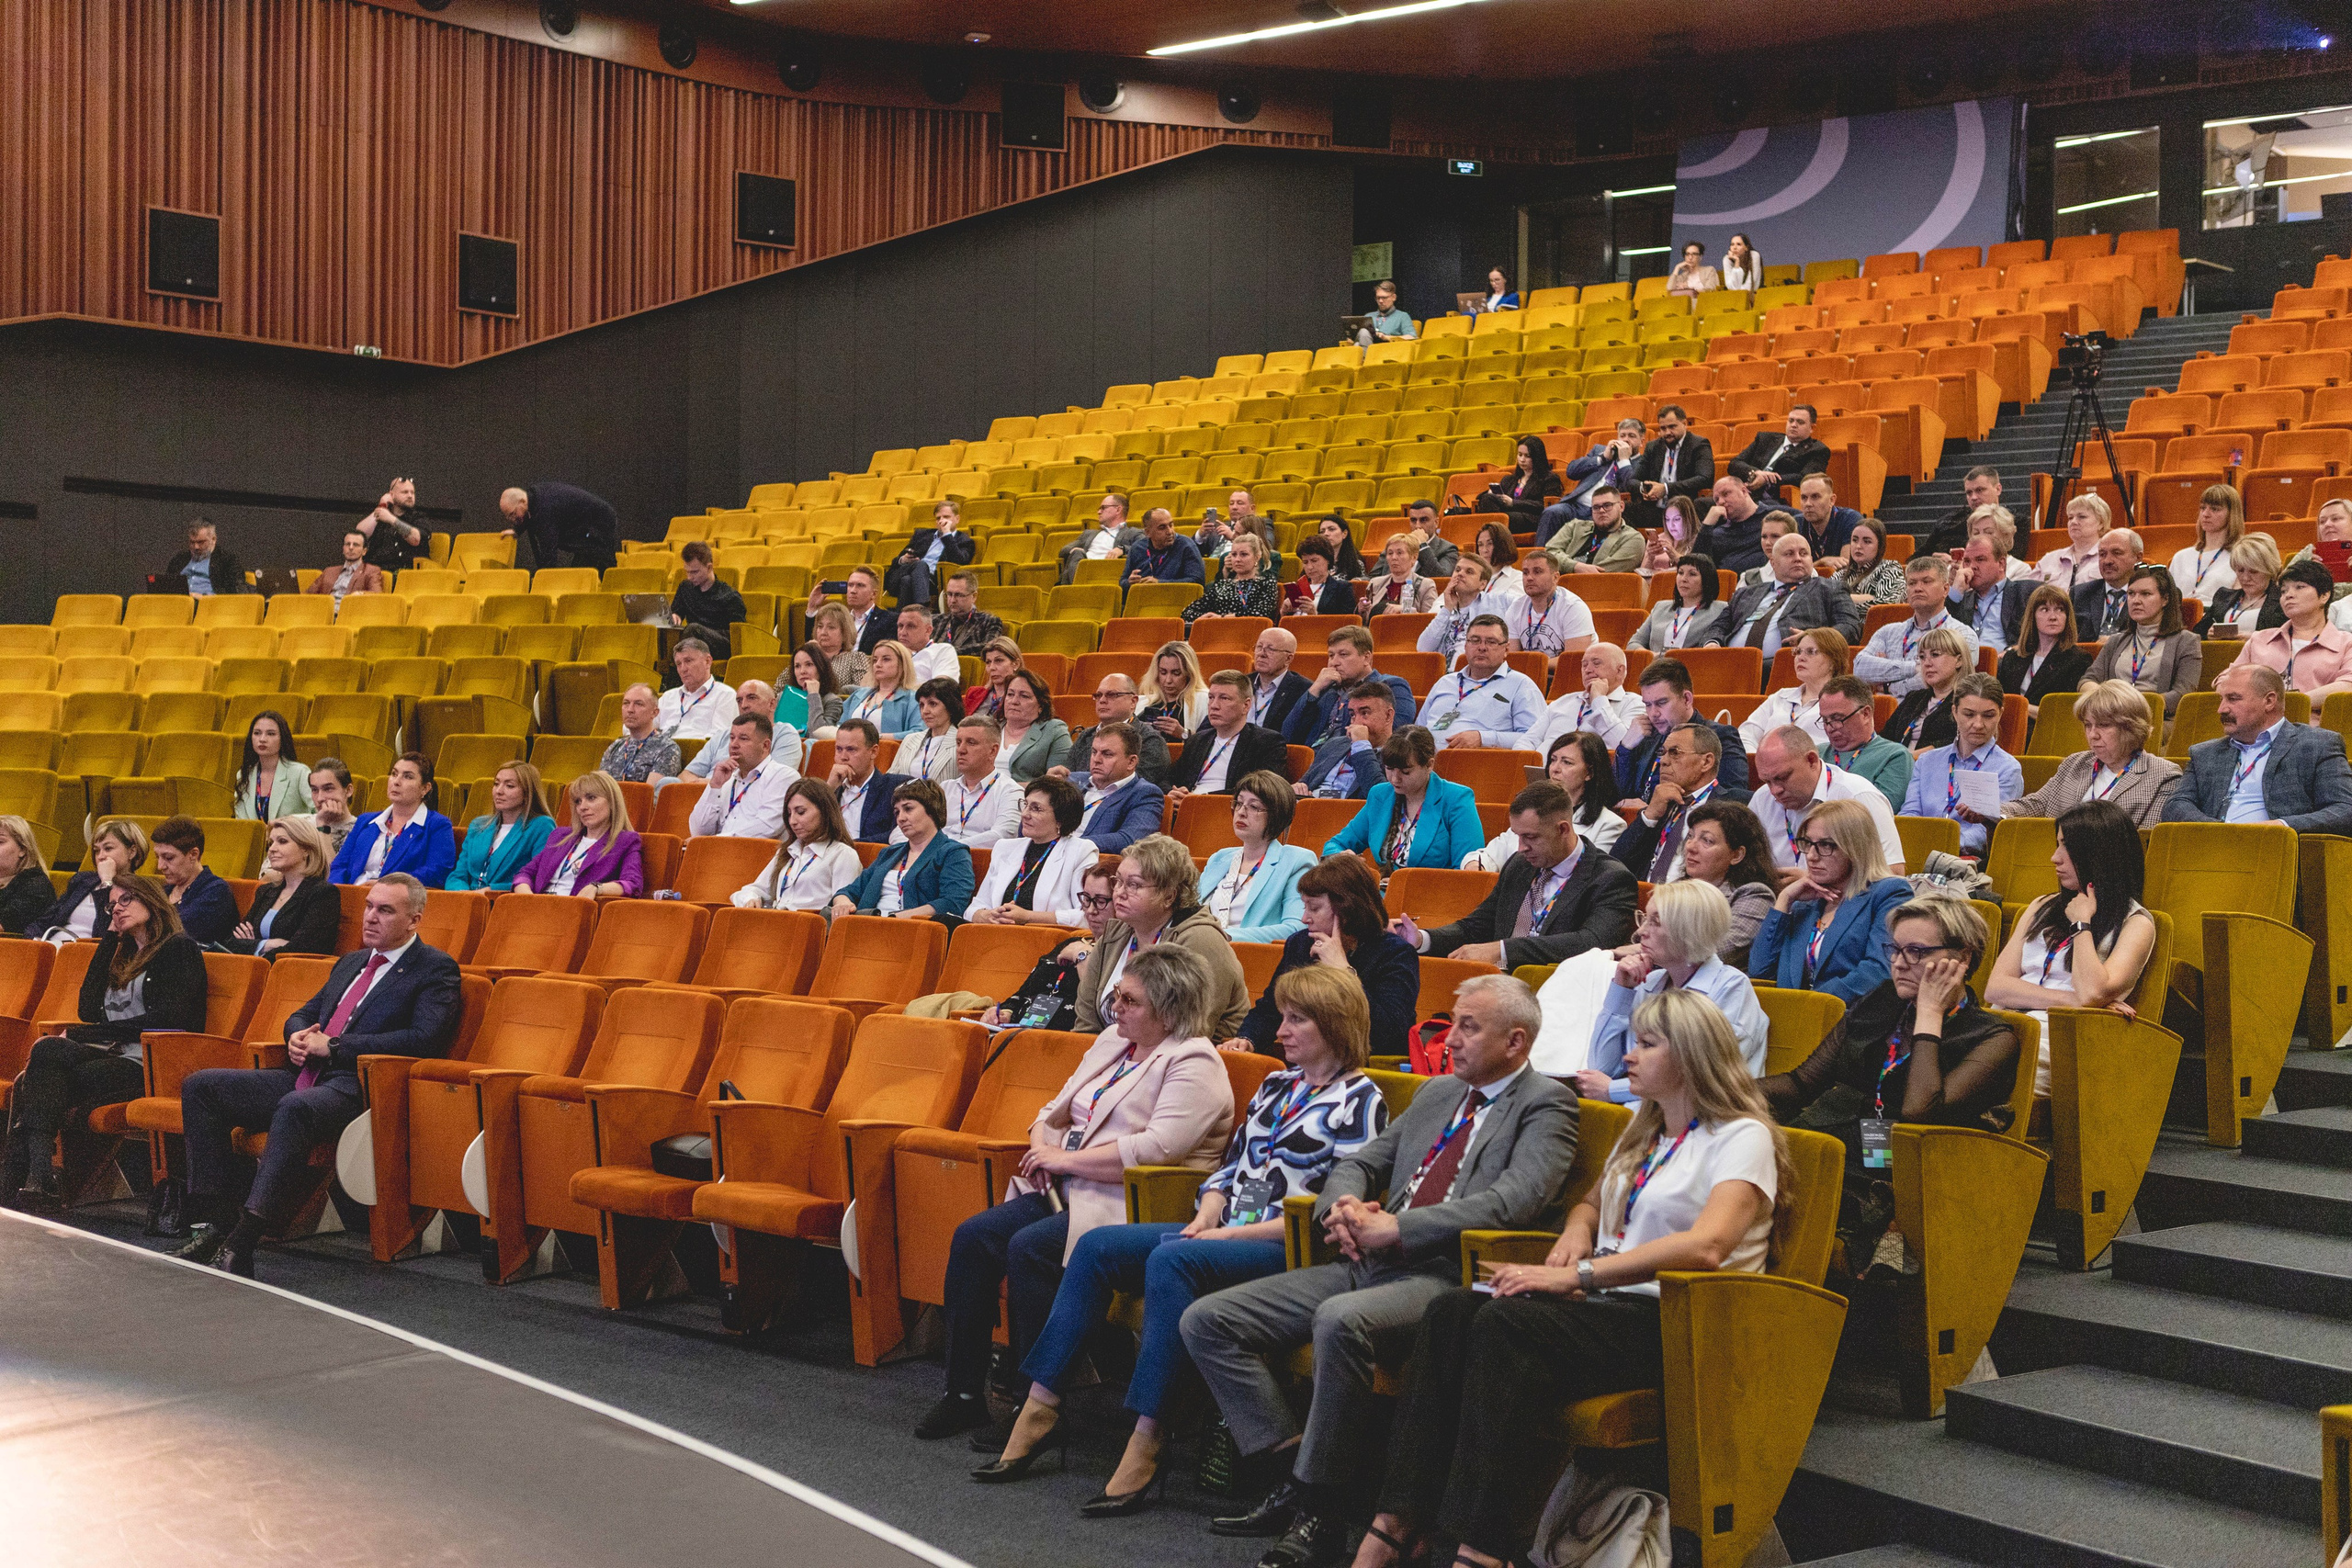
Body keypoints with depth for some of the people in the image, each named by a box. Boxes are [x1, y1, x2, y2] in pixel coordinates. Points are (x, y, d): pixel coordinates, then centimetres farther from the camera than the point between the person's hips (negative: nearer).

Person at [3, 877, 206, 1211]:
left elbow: (166, 1019, -10)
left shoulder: (181, 948, 2)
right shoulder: (123, 953, 26)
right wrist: (109, 939, 16)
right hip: (112, 1055, 6)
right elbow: (88, 1009, 14)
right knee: (48, 1050, -25)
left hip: (149, 1065, -6)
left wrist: (82, 1034, -9)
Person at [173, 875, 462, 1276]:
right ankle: (214, 1221, -10)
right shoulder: (350, 964, 26)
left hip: (357, 1088, -9)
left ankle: (240, 1243, -39)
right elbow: (302, 1014, 32)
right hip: (307, 1076, 9)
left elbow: (423, 1038, -14)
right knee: (200, 1087, -4)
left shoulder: (436, 969, 1)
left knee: (295, 1107, -39)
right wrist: (298, 1037, 4)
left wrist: (333, 1045, -13)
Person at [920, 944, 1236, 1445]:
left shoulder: (1194, 1065, -10)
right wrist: (1042, 1148, 0)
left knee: (1029, 1248, -28)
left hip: (1129, 1207, -8)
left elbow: (1158, 1147, -23)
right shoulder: (1112, 1041, 18)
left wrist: (1064, 1159, -16)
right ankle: (964, 1392, -5)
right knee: (973, 1236, -11)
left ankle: (1038, 1409, -19)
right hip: (1068, 1193, 9)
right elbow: (1057, 1110, 25)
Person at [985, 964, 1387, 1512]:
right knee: (1097, 1246, -10)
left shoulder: (1359, 1101, -3)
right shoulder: (1277, 1085, 21)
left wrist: (1239, 1232, -15)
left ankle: (1146, 1442, -33)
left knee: (1172, 1259, -34)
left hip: (1288, 1247, -8)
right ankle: (1040, 1407, -12)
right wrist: (1208, 1214, 0)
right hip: (1224, 1233, 8)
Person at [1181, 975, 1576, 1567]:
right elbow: (1360, 1162, 26)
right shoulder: (1437, 1092, 23)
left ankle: (1318, 1508, -24)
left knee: (1340, 1321, -38)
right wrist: (1343, 1205, 0)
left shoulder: (1546, 1105, 0)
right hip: (1368, 1264, 8)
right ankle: (1289, 1469, -9)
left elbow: (1515, 1200, -16)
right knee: (1206, 1319, -6)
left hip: (1447, 1275, -8)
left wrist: (1394, 1228, -18)